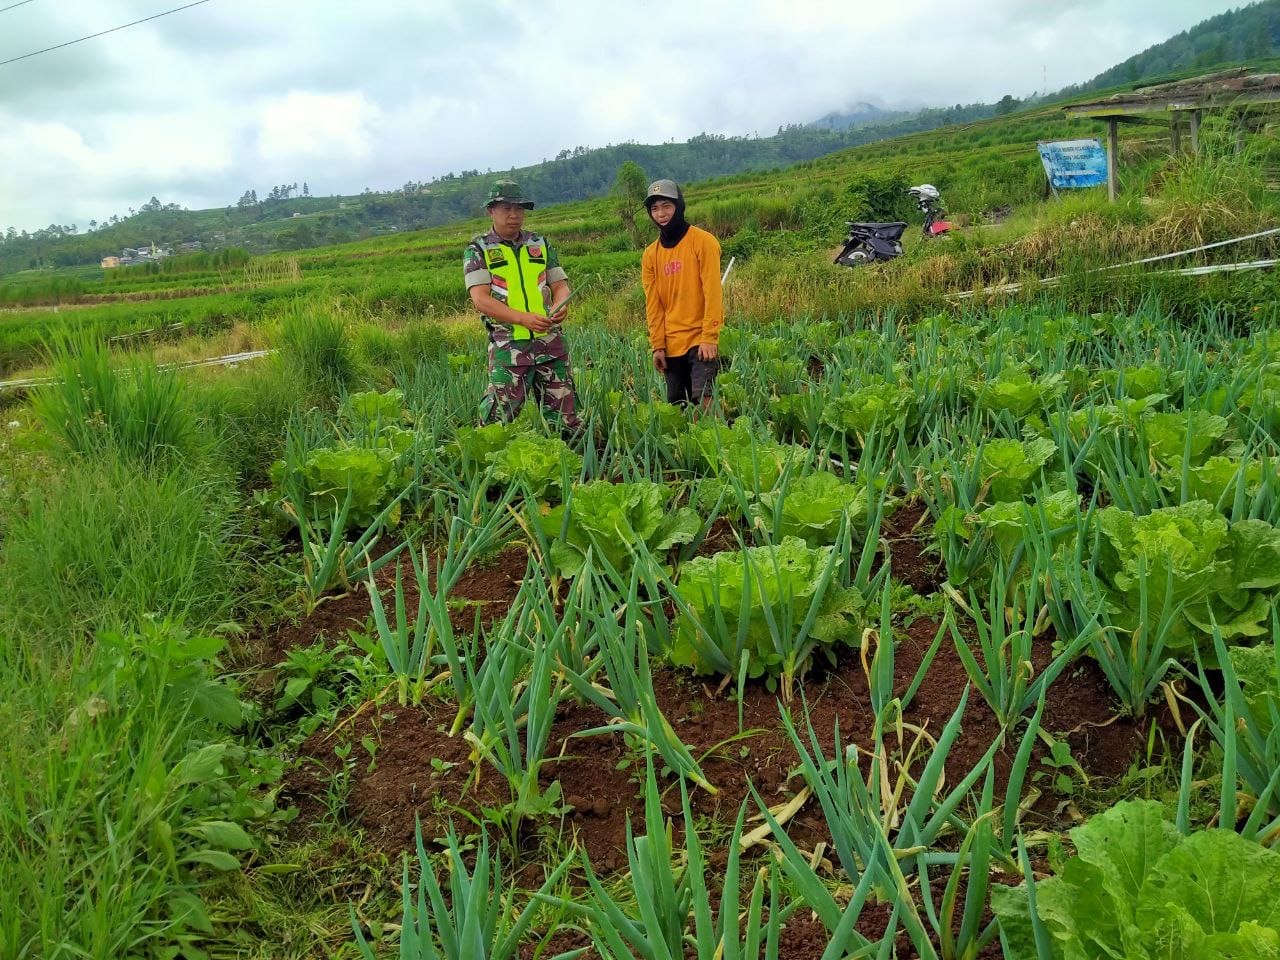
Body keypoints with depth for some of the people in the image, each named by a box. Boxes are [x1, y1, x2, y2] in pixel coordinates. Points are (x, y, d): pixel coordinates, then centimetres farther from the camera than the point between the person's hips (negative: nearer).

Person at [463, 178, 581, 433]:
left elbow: (560, 285, 13)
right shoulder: (478, 250, 2)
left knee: (565, 419, 5)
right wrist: (523, 318, -22)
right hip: (508, 346, -3)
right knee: (500, 417, -3)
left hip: (551, 342, 4)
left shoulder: (541, 245, 13)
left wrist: (561, 305, -13)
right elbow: (480, 299, -10)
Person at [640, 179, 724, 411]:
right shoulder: (650, 254, 8)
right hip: (671, 345, 5)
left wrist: (710, 337, -16)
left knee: (703, 398, -18)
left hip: (700, 339, -5)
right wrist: (657, 345, 1)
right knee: (676, 405, 7)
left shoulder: (703, 241, -5)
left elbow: (712, 292, -11)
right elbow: (653, 305, 8)